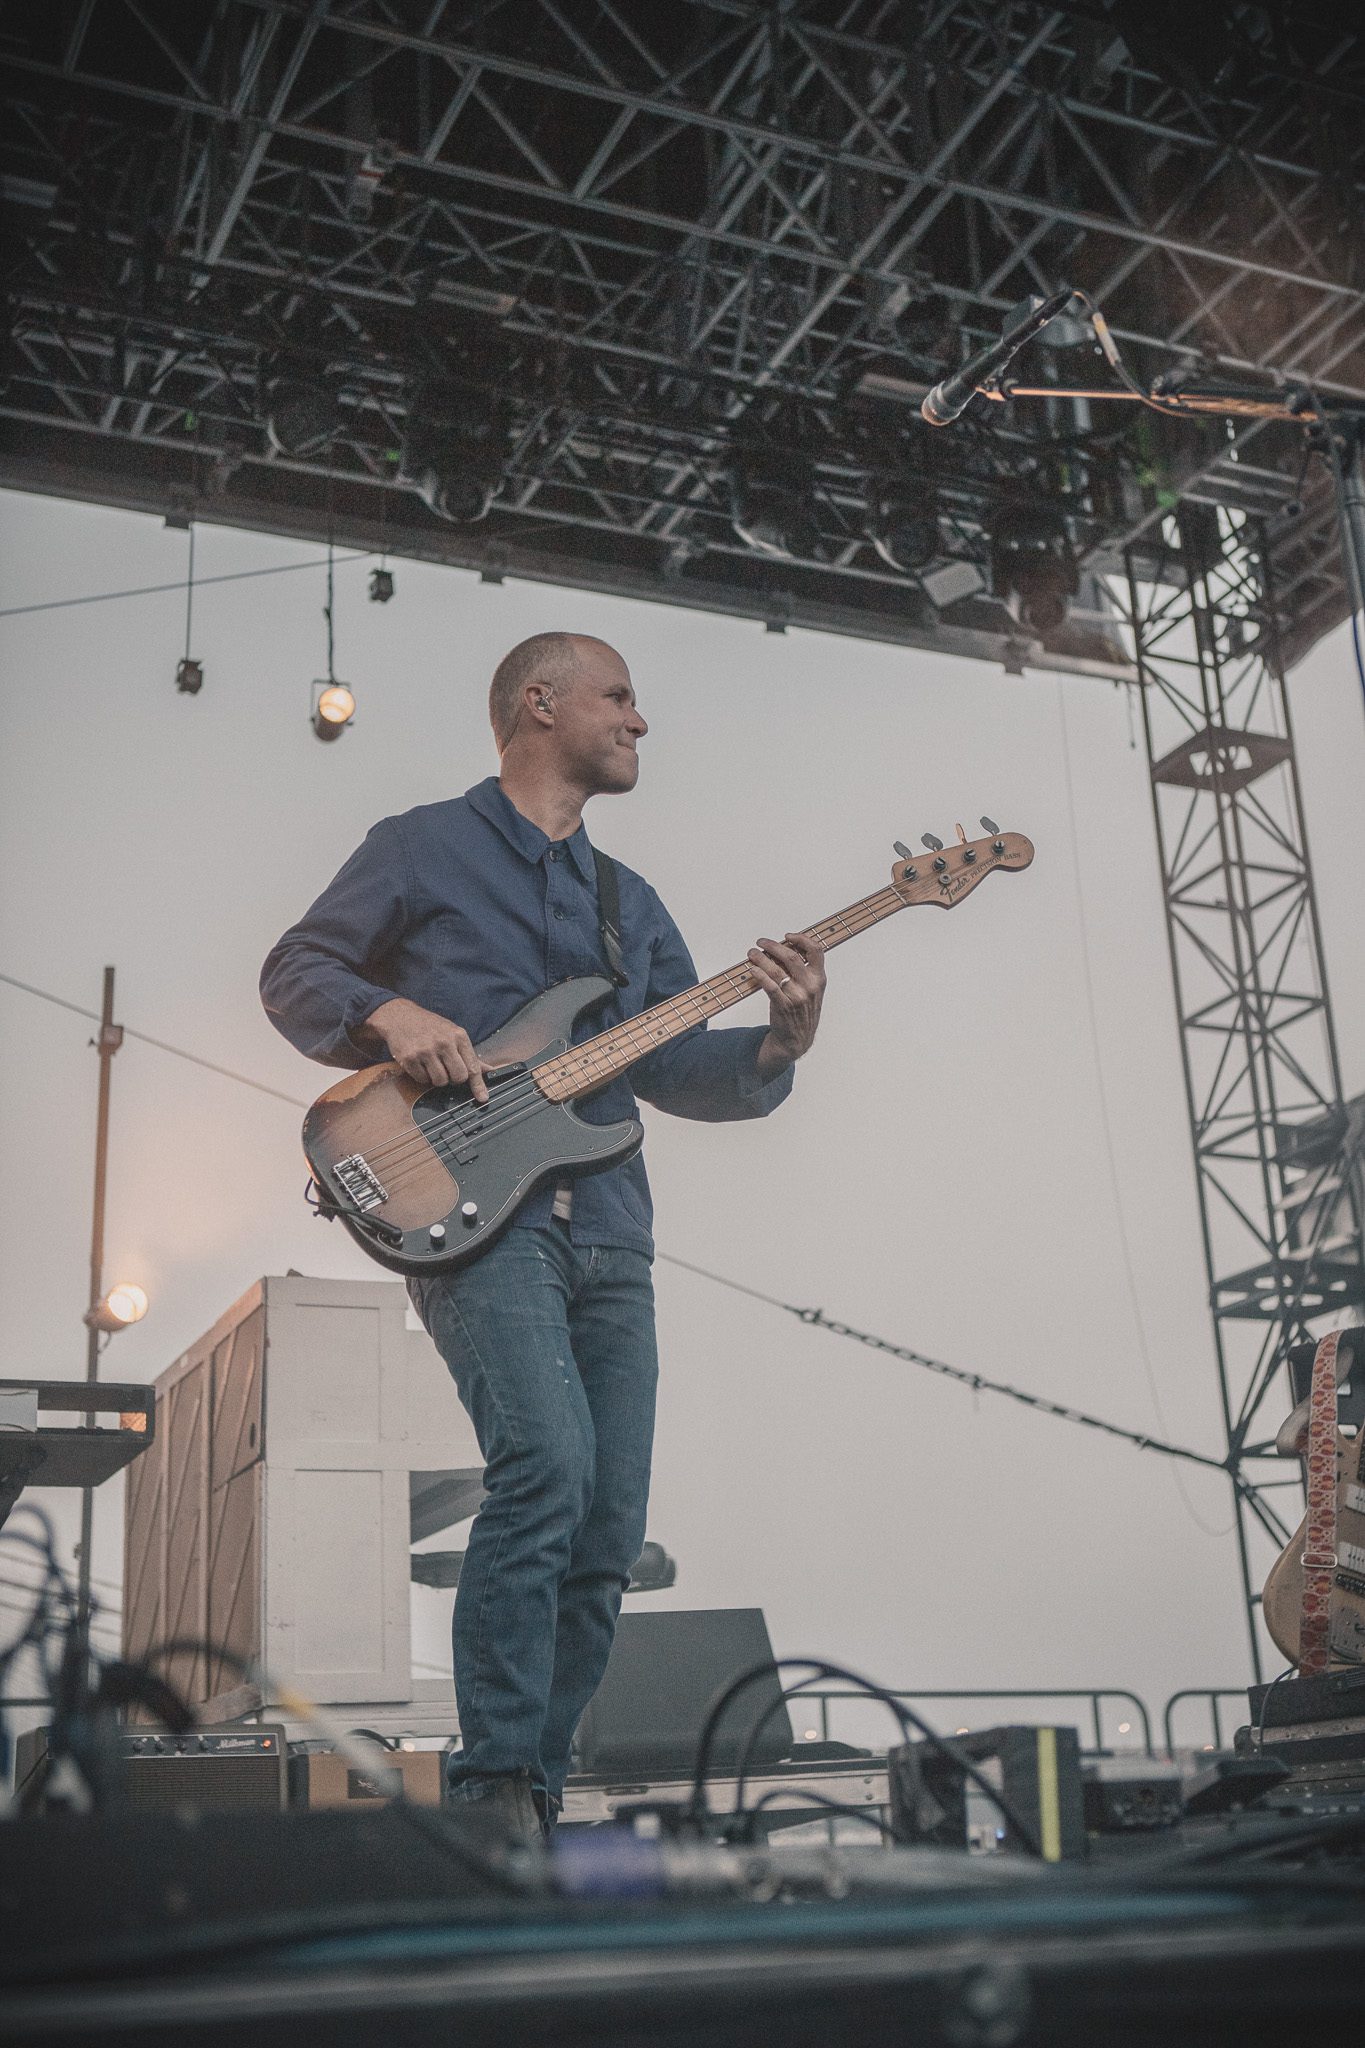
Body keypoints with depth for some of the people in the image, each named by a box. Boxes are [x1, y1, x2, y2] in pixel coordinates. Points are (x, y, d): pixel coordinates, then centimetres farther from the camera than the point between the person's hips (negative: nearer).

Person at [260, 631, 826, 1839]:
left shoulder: (630, 902, 24)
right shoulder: (424, 848, 9)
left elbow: (675, 1067, 17)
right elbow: (295, 972, 7)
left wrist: (779, 1045, -3)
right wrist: (390, 1012, -13)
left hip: (607, 1237, 6)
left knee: (607, 1539, 2)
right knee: (547, 1466, -25)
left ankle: (532, 1800, 14)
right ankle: (493, 1787, -16)